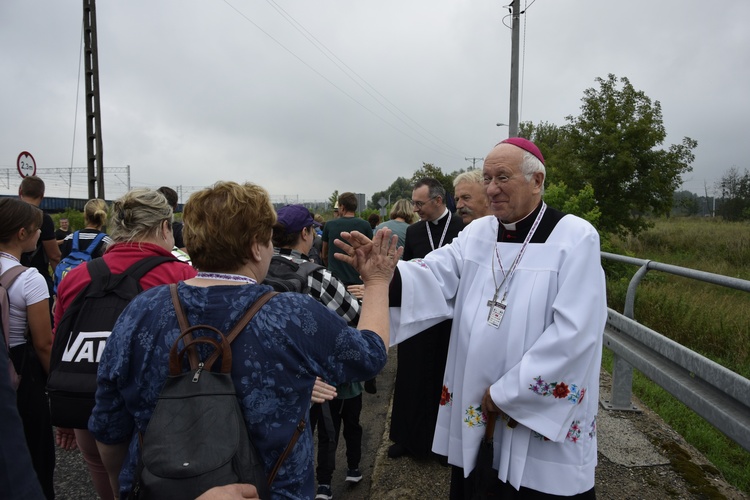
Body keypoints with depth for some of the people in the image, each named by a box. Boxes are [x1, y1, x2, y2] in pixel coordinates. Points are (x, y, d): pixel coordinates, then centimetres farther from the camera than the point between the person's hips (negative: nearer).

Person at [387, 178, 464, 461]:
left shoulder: (463, 229, -5)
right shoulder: (413, 231, 5)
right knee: (411, 378, 11)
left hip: (450, 318, -3)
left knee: (444, 380, 10)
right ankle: (409, 438, 29)